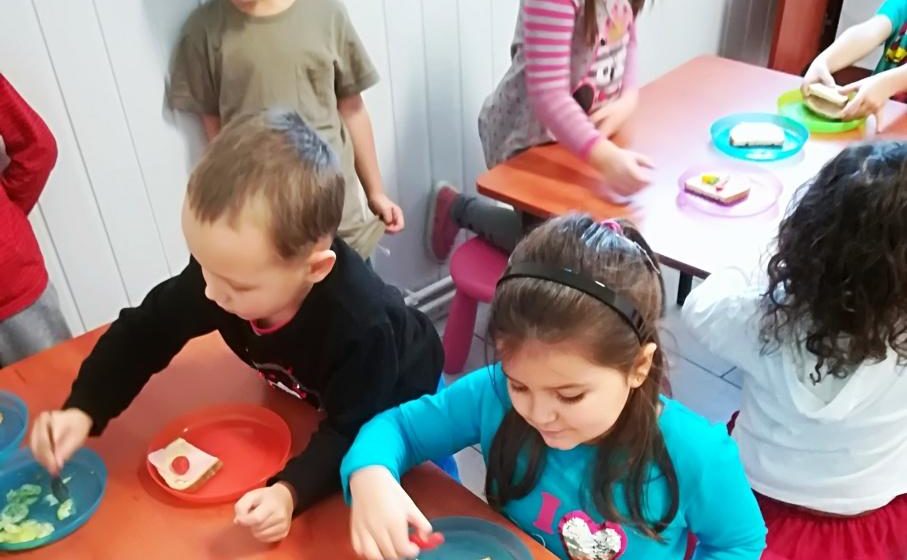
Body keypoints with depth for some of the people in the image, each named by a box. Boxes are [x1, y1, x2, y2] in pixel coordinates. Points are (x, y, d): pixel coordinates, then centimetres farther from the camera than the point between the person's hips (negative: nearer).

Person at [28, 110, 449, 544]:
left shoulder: (361, 324, -46)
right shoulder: (224, 267, -30)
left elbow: (350, 431, -33)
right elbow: (145, 332, -15)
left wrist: (290, 492, -48)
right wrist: (82, 410, -25)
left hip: (393, 404, -4)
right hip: (318, 398, 5)